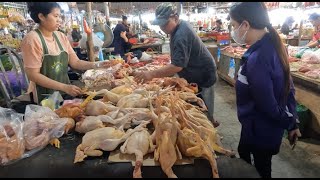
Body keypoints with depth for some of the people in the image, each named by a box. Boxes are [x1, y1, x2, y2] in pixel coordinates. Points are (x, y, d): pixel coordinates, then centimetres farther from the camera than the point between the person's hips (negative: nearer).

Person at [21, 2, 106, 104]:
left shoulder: (61, 37, 3)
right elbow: (33, 75, -17)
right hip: (44, 97, -5)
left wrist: (97, 65, -13)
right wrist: (64, 87, -24)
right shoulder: (32, 39, -14)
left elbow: (75, 62, 3)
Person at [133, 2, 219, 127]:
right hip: (198, 72, 10)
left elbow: (177, 65, -38)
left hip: (202, 76, -10)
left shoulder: (181, 35, -31)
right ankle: (210, 121, 39)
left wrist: (152, 74, -43)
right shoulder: (182, 25, 1)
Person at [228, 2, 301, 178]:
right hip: (268, 125, 8)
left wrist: (289, 123, -5)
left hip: (261, 129, -8)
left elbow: (268, 104, -24)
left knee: (261, 169, 14)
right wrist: (292, 122, 8)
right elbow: (288, 88, 4)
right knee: (243, 152, 27)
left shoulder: (256, 59, -30)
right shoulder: (272, 46, -1)